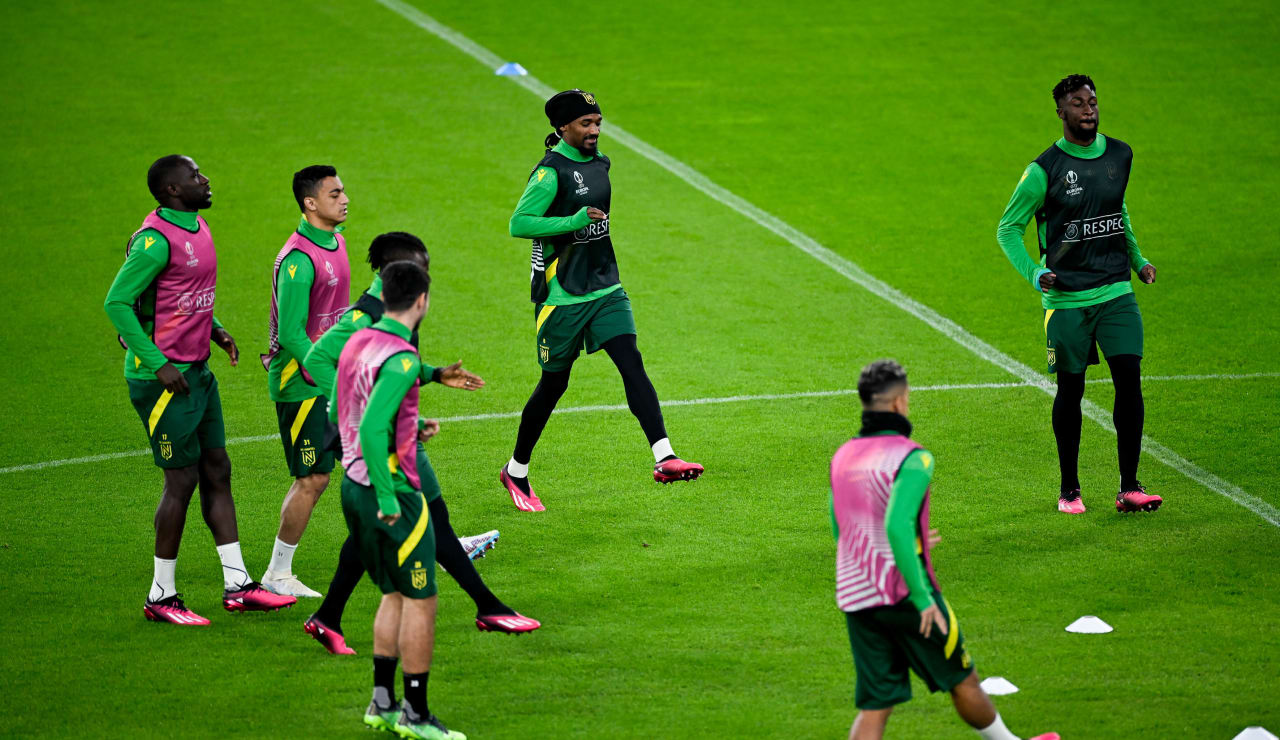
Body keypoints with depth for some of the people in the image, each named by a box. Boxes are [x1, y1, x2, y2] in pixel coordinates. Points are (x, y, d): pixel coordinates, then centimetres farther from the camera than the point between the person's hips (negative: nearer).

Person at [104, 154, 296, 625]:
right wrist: (157, 364, -21)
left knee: (217, 471, 10)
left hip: (197, 370, 9)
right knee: (182, 480, -4)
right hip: (165, 377, -9)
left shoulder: (197, 228, 11)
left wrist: (214, 329, 9)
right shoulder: (156, 240, -19)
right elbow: (117, 302, -19)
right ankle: (161, 597, 6)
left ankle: (237, 585, 16)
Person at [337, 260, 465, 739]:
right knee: (420, 600, 2)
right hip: (393, 493, -9)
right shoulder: (401, 358, -20)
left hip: (354, 485, 9)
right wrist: (387, 498, -23)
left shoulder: (358, 342, 7)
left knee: (395, 594, 19)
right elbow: (371, 428, -29)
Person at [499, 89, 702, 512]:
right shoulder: (551, 171, -15)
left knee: (632, 364, -10)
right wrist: (574, 221, -28)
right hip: (563, 296, -6)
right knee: (553, 383, 5)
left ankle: (664, 459, -21)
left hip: (605, 288, 6)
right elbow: (518, 223, -22)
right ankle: (516, 472, 24)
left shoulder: (598, 161, 9)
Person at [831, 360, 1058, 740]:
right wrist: (922, 597, -23)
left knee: (875, 707, 7)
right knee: (962, 682, 15)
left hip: (854, 596, 6)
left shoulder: (842, 457, 9)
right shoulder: (912, 457, -13)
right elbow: (896, 525, -26)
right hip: (904, 595, -6)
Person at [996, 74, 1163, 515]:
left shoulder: (1120, 156, 7)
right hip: (1067, 297, -3)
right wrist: (1033, 273, -15)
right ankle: (1068, 488, 19)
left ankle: (1129, 487, -3)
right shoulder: (1045, 170, -8)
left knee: (1130, 379, -8)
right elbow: (1008, 228, -2)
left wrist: (1137, 259, 21)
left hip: (1116, 292, 3)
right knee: (1070, 390, 4)